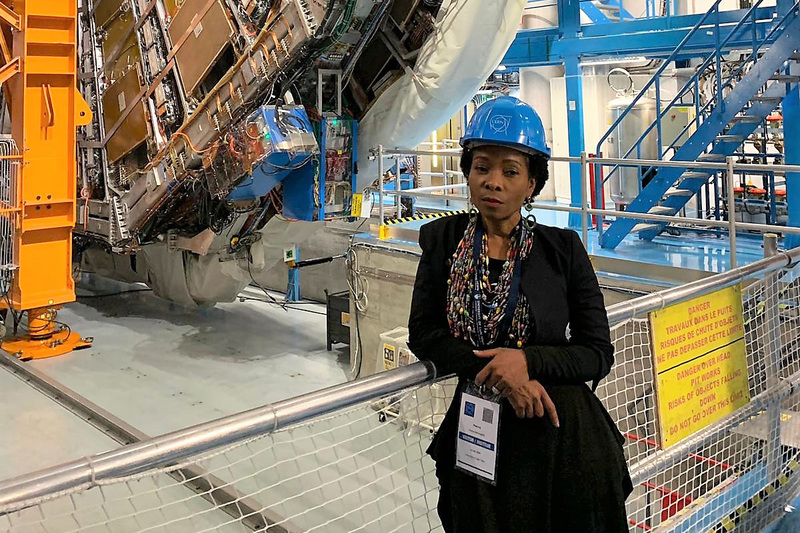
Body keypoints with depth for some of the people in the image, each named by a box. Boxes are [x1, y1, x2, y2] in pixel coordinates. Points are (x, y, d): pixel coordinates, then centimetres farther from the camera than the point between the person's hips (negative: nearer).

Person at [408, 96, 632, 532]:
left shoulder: (563, 249, -5)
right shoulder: (444, 241, -1)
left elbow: (598, 354, -4)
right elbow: (423, 335, -3)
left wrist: (527, 360, -20)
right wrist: (494, 370, -17)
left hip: (562, 435, -1)